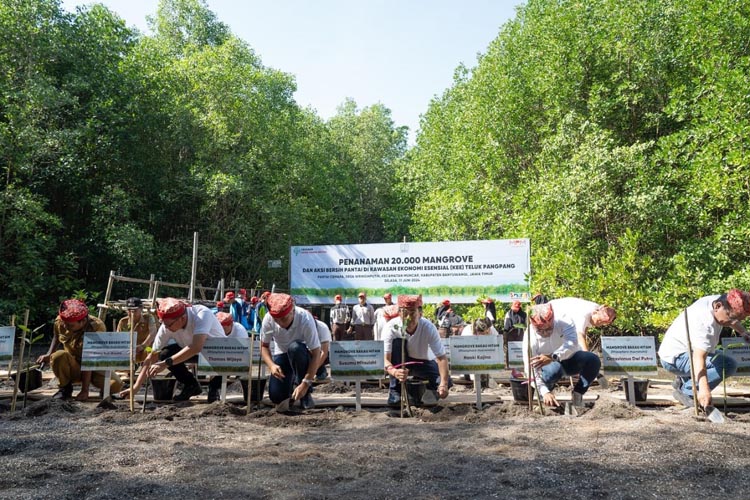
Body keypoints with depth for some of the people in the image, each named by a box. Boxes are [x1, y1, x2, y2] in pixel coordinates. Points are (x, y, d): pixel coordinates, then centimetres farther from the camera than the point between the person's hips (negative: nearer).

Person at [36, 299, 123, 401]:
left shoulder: (96, 327, -26)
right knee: (58, 356, -32)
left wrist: (84, 390, -28)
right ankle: (65, 388, -4)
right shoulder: (59, 322, -13)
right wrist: (48, 355, -4)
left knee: (116, 385, -33)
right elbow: (56, 337, 15)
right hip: (73, 367, 3)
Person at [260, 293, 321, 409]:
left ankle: (305, 392, -18)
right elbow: (264, 346, -8)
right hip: (281, 355, 3)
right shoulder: (268, 319, -23)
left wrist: (305, 383, -35)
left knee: (295, 347, -38)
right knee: (277, 397, -15)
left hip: (302, 354, -2)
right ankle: (291, 381, 21)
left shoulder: (305, 319, -31)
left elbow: (316, 354, -29)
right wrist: (271, 365, -28)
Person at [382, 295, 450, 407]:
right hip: (400, 363, -1)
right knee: (397, 341, -33)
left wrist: (444, 384, -43)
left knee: (446, 382, -23)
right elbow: (385, 359, -35)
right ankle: (395, 391, -22)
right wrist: (394, 372, -58)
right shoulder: (392, 327, -30)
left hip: (423, 361, 1)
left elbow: (441, 357, -28)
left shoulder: (429, 327, -29)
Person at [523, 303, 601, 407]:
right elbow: (531, 369, -26)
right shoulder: (530, 336, -26)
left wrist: (552, 357, -63)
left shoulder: (565, 323, -26)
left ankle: (578, 394, -7)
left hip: (570, 360, 2)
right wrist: (544, 392, -39)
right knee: (554, 369, -38)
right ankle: (545, 395, -5)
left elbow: (572, 344, -46)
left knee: (593, 360, -28)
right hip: (550, 366, -1)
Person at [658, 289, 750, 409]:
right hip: (674, 359, -10)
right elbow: (698, 357, -43)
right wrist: (704, 388, -51)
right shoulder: (704, 323, -33)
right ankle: (686, 392, -13)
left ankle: (682, 379, 21)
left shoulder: (717, 300, -5)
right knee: (728, 365, -24)